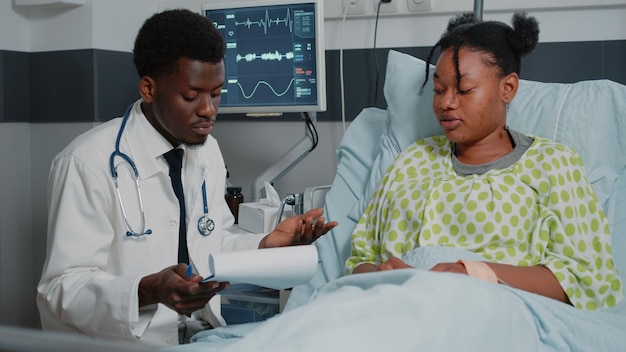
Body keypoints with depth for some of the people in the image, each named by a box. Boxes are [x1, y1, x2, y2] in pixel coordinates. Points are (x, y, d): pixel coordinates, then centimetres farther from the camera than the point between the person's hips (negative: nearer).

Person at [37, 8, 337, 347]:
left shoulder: (208, 151, 5)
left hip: (201, 333, 4)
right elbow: (63, 288, -16)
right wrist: (149, 291, -31)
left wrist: (267, 244, -3)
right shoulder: (88, 163, -15)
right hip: (121, 341, -4)